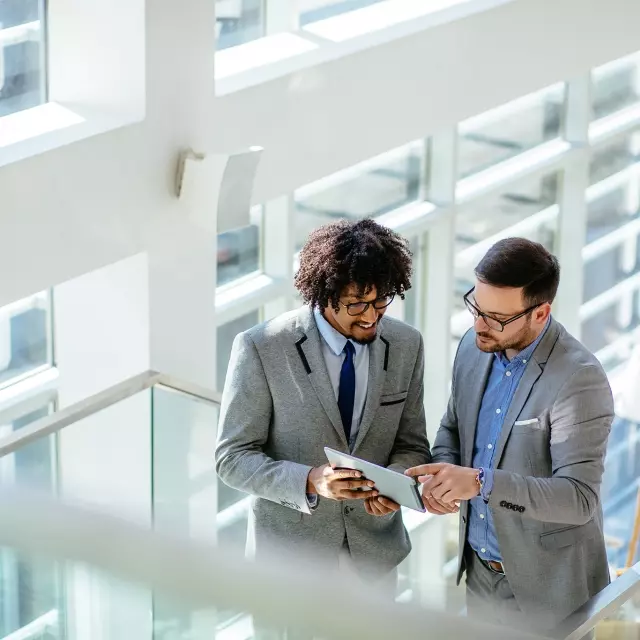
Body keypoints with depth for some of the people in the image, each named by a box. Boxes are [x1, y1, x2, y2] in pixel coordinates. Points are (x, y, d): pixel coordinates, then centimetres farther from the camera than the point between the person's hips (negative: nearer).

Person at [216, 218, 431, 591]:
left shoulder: (406, 345, -6)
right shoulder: (261, 349, -18)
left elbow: (412, 446, 4)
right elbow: (233, 458, -14)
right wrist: (309, 482, -31)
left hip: (375, 553, 4)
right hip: (291, 551, -3)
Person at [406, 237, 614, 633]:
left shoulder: (579, 380, -25)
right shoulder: (475, 348, -3)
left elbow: (579, 498, -29)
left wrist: (481, 482, -39)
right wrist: (441, 472, -9)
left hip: (547, 587, -6)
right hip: (480, 571, 6)